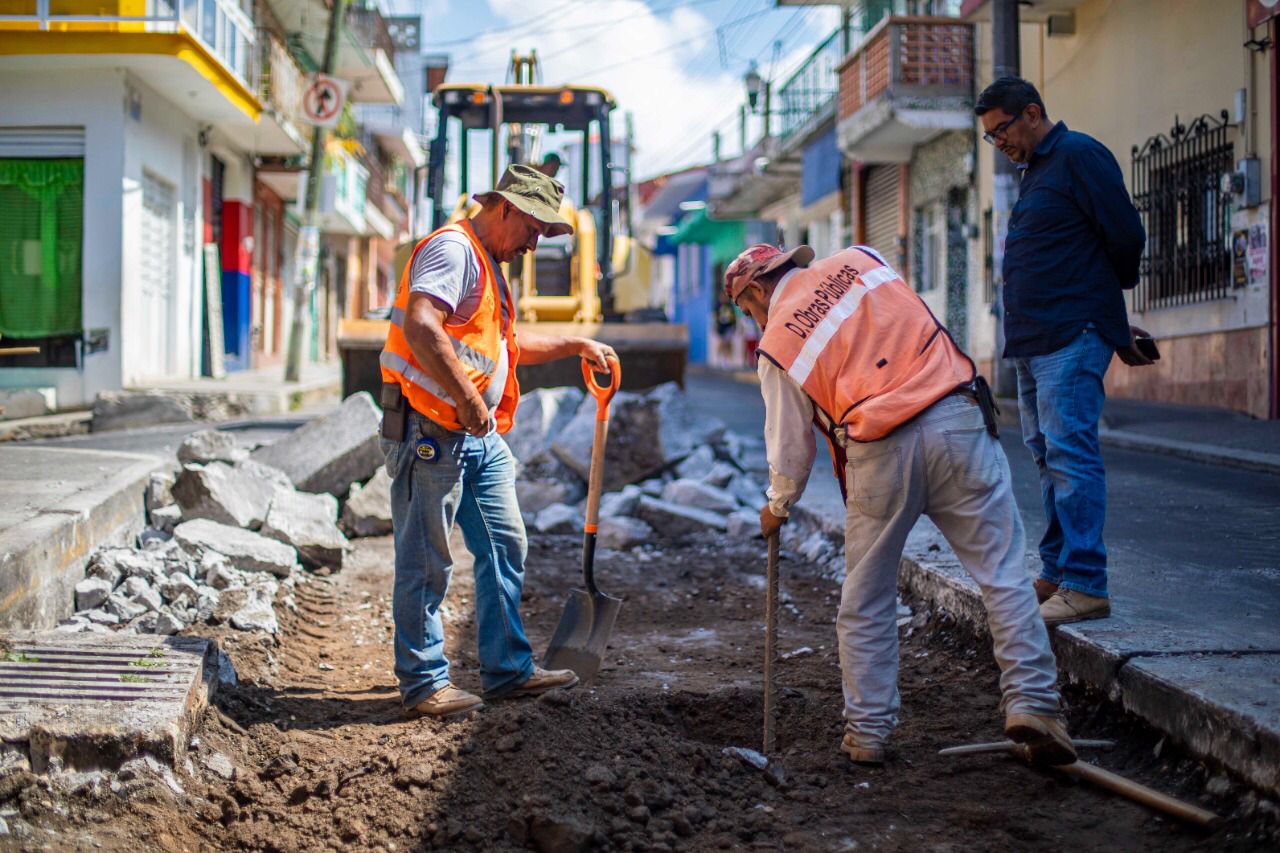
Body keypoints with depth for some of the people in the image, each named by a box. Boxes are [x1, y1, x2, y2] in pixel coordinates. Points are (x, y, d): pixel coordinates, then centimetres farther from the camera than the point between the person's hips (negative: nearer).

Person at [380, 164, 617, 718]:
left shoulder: (487, 264, 23)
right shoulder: (453, 248, -12)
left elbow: (505, 342, 37)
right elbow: (421, 326, -27)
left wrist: (575, 346, 31)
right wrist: (466, 399, -26)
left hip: (479, 436, 11)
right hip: (431, 430, -11)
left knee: (504, 548, 12)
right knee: (426, 561, -2)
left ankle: (507, 669, 20)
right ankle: (423, 683, 5)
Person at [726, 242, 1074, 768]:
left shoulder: (777, 344, 7)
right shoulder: (858, 261, 14)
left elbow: (790, 444, 13)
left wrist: (777, 507, 30)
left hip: (880, 454, -2)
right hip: (956, 420, 2)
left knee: (866, 600, 13)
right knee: (1002, 571, 4)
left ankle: (867, 732, 18)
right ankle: (1030, 702, -5)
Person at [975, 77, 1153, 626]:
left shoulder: (1078, 156, -8)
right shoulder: (1036, 170, 21)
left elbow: (1126, 236, -12)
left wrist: (1102, 304, 4)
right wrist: (1113, 326, 20)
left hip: (1071, 337, -10)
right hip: (1032, 341, 10)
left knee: (1069, 453, -13)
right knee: (1048, 456, 12)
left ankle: (1084, 585, -14)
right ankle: (1056, 573, 19)